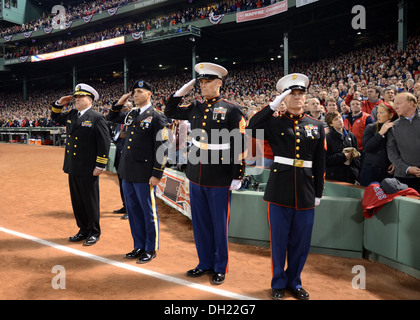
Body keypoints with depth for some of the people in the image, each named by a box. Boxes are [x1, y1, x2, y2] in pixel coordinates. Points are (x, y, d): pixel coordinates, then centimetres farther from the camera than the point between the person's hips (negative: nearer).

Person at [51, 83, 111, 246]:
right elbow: (55, 117, 30)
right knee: (77, 201, 15)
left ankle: (94, 233, 19)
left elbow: (104, 143, -14)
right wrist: (59, 103, 11)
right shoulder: (71, 115, 11)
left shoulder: (97, 118, -11)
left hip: (88, 170, -7)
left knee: (90, 202, 4)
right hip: (73, 168, 7)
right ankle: (83, 230, 29)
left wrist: (100, 166, -16)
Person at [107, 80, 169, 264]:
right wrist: (119, 103, 12)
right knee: (133, 211, 15)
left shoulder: (157, 117, -9)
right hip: (127, 172, 7)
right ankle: (139, 246, 30)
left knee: (148, 212, 4)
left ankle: (151, 249, 20)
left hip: (145, 174, -7)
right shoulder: (130, 114, 12)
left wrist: (157, 174, -16)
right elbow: (111, 118, 30)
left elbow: (162, 147, -13)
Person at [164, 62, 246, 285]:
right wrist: (182, 91, 7)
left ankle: (220, 268, 25)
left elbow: (239, 145, -9)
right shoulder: (195, 108, 8)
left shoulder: (232, 110, -7)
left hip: (219, 179, -5)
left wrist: (237, 176, -10)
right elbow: (170, 112, 20)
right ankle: (205, 263, 32)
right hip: (196, 176, 6)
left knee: (219, 225, 7)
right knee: (200, 223, 14)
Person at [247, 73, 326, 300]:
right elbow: (252, 128, -19)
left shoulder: (317, 126, 9)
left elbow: (320, 163, 9)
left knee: (300, 241, 12)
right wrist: (273, 105, -15)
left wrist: (318, 193, 8)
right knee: (279, 240, 8)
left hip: (305, 192, 3)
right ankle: (278, 283, 27)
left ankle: (294, 282, 32)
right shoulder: (274, 123, 2)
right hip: (280, 190, -2)